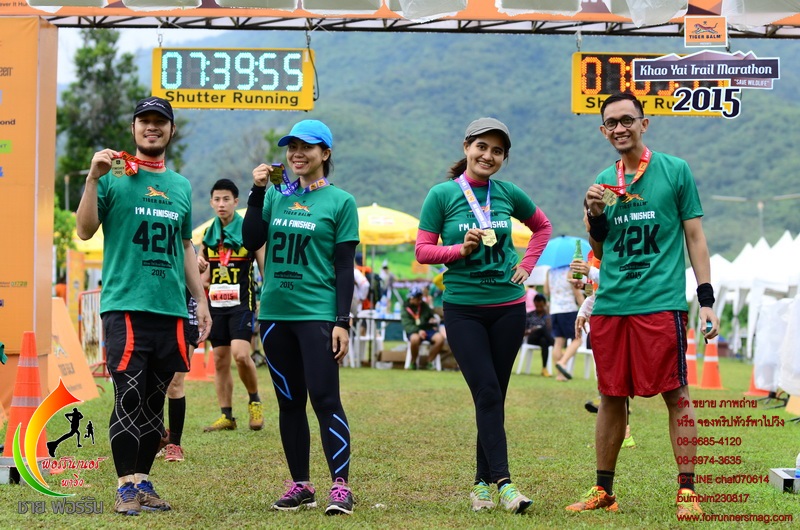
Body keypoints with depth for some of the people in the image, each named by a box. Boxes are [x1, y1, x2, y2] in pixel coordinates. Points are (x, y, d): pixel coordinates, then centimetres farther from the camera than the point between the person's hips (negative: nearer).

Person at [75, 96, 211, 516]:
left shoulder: (181, 186, 17)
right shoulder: (113, 176, 3)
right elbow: (85, 231, -7)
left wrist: (200, 299, 17)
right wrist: (93, 178, -17)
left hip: (171, 309, 5)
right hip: (125, 306, -4)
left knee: (155, 402, 7)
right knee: (129, 399, -7)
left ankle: (143, 482, 15)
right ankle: (126, 487, 1)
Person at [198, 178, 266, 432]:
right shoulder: (208, 235, 10)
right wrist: (200, 266, -2)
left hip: (242, 302, -5)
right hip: (216, 304, 5)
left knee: (240, 354, -20)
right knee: (220, 360, 5)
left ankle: (254, 401, 3)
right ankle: (226, 416, 12)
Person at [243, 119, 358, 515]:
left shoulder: (340, 201, 0)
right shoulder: (276, 195, 11)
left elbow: (344, 268, -3)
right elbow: (251, 241, 0)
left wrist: (342, 322, -9)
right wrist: (257, 191, -5)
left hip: (318, 314, -4)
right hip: (275, 313, 5)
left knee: (325, 398, -11)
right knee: (289, 402, 8)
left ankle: (340, 486, -10)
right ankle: (299, 486, 15)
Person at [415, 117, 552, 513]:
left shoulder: (509, 194, 5)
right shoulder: (442, 195, -3)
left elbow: (542, 228, 21)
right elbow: (423, 251, -3)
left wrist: (526, 265, 7)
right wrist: (461, 249, -18)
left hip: (508, 307, 3)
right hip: (462, 309, -3)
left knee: (494, 396, 6)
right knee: (487, 392, -12)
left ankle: (482, 483, 15)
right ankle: (503, 483, -15)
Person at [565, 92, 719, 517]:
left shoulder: (675, 170, 2)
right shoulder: (604, 182, 13)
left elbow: (694, 236, 2)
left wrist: (706, 299, -4)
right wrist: (595, 215, -1)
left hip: (661, 302, -4)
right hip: (610, 304, 4)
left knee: (676, 394, -4)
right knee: (610, 397, 8)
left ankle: (687, 491, 0)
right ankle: (603, 492, 16)